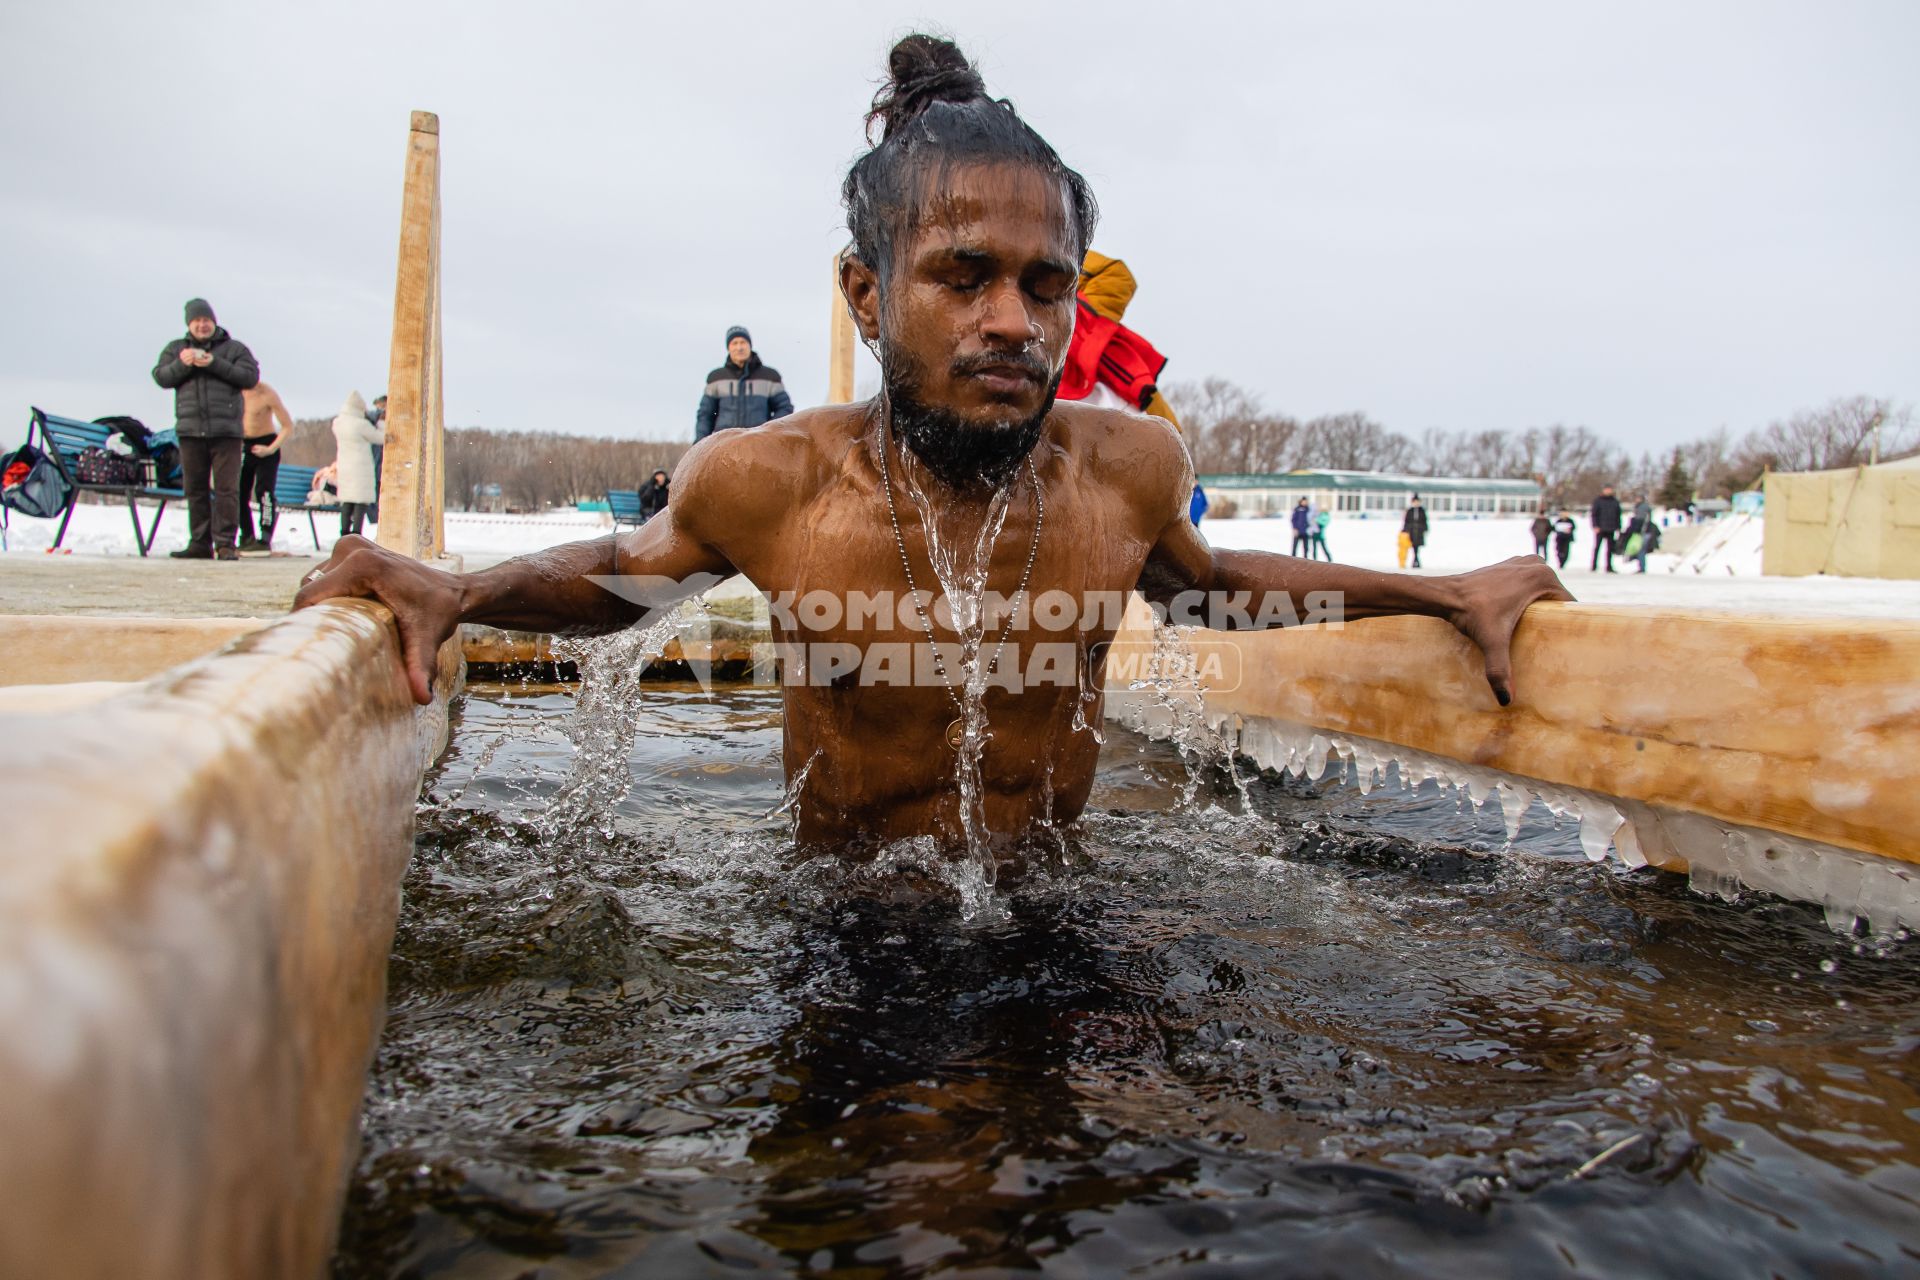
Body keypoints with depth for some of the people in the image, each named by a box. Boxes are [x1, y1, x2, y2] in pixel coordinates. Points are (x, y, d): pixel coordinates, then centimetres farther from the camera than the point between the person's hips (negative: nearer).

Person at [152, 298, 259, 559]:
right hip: (190, 430, 3)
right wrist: (182, 364, -11)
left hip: (226, 430, -3)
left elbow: (250, 377, -3)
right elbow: (160, 377, 7)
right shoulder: (175, 349, 18)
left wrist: (215, 364, -12)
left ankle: (225, 543, -7)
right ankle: (200, 543, 10)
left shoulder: (235, 348, 10)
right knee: (195, 489, 5)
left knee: (226, 489, -9)